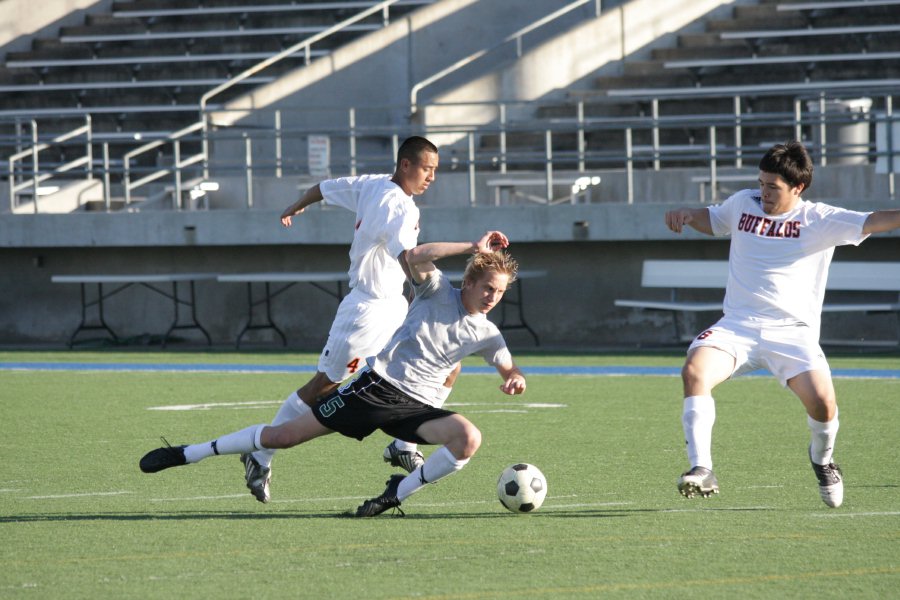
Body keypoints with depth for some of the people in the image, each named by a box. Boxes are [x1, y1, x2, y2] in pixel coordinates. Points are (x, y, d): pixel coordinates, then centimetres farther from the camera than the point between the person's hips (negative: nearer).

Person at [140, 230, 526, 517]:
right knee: (285, 435, -5)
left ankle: (399, 492, -13)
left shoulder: (485, 334, 7)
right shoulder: (438, 292, -2)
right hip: (378, 385, -3)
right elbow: (415, 257, -20)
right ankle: (186, 454, 8)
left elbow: (509, 369, 15)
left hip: (417, 408, 3)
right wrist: (473, 248, -21)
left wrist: (516, 379, -10)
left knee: (469, 438, -28)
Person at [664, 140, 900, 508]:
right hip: (737, 326, 3)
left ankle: (822, 459, 15)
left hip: (792, 332, -3)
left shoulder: (819, 220, 0)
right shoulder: (743, 204, 12)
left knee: (822, 404, -21)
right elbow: (713, 220, 33)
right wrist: (687, 215, 13)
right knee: (694, 372, -27)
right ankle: (701, 471, -25)